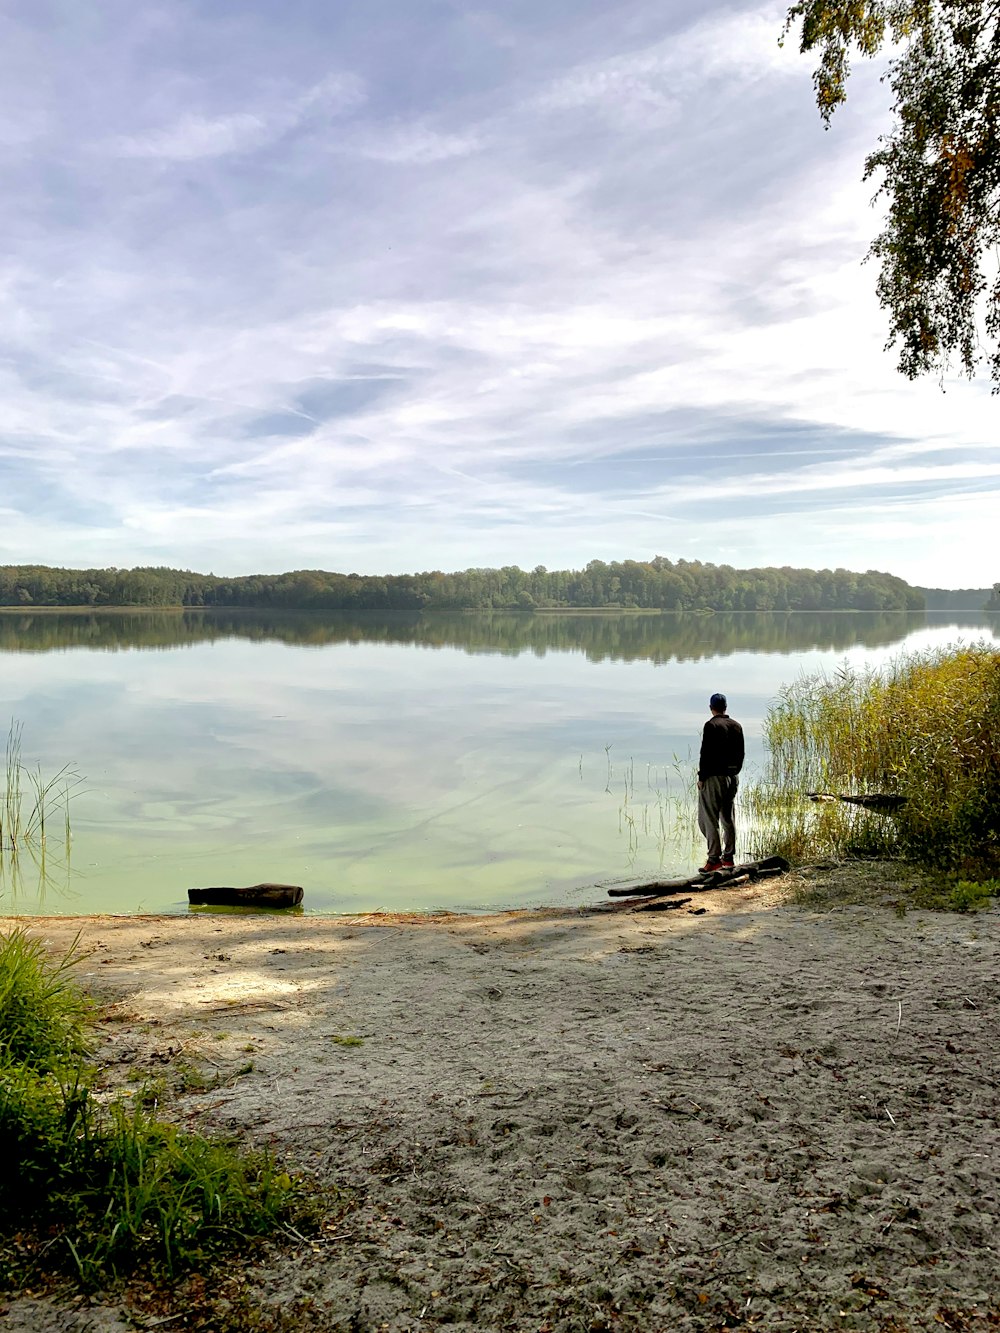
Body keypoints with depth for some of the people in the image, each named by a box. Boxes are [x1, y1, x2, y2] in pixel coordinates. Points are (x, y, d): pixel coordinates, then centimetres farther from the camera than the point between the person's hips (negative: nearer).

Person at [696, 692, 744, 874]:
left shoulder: (711, 725, -12)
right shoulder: (736, 726, 9)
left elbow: (705, 753, -16)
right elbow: (741, 753, 12)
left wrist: (701, 777, -10)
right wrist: (735, 773, 17)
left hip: (714, 777, -7)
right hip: (732, 777, 7)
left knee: (709, 819, -4)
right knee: (728, 818, 14)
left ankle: (714, 858, -7)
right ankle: (728, 857, 18)